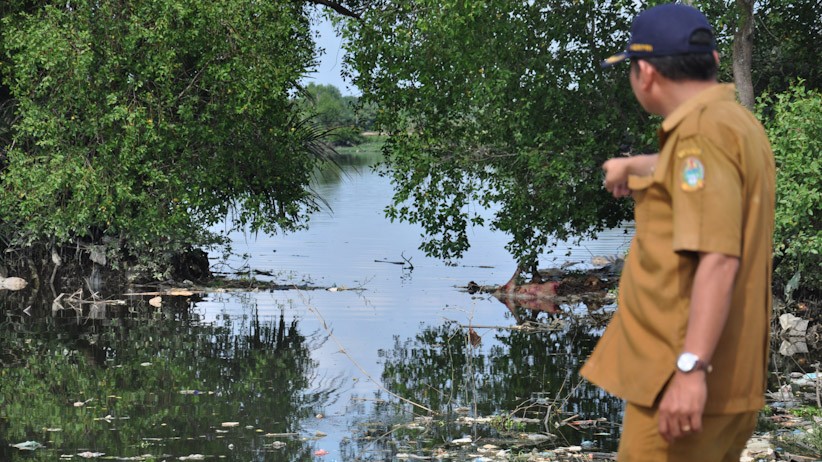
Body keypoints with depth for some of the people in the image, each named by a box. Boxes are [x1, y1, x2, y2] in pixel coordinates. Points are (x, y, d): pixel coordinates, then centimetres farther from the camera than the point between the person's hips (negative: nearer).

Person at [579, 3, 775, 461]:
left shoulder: (704, 132, -16)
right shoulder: (735, 121, 15)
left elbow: (718, 260, -27)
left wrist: (691, 367, -32)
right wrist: (633, 166, 59)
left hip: (687, 383, -10)